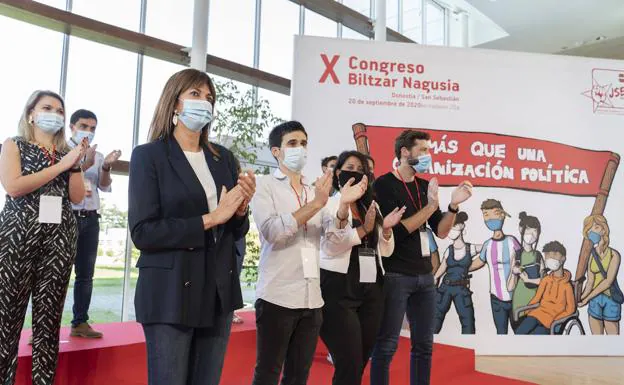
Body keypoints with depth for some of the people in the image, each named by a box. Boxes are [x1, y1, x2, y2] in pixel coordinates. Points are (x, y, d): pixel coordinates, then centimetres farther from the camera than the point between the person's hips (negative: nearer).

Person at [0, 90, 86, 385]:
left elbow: (77, 197, 8)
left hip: (59, 239, 3)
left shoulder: (66, 152, 16)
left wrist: (76, 164, -3)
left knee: (49, 318, 4)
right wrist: (61, 165, -9)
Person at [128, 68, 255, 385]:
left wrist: (241, 207, -9)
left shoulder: (223, 158, 10)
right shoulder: (148, 155, -5)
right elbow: (142, 233, -15)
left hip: (220, 291, 5)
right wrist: (210, 219, -18)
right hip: (171, 294, -5)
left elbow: (236, 232, 11)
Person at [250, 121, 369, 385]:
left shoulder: (316, 191, 11)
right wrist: (315, 204, -21)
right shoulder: (265, 186, -1)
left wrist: (343, 207, -14)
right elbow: (272, 231, -18)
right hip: (277, 297, -4)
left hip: (312, 299, 5)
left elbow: (339, 243, 2)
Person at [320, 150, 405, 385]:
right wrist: (363, 229, -18)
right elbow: (330, 247, -15)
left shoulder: (371, 206, 17)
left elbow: (386, 251, 15)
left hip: (371, 290, 7)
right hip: (339, 289, -6)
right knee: (349, 365, -5)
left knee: (362, 361, 13)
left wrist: (386, 229, -4)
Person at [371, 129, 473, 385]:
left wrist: (454, 205, -6)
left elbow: (441, 232, 9)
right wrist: (431, 206, -18)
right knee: (387, 345, -1)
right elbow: (397, 230, -17)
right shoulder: (384, 184, -8)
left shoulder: (425, 186, 12)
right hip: (394, 275, -7)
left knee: (424, 345, 12)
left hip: (425, 276, 7)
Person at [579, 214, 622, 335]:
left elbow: (608, 281, -14)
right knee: (596, 335, 8)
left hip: (611, 299, -3)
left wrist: (587, 298, -15)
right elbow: (590, 281, -4)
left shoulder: (614, 254, -7)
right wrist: (580, 298, -20)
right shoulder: (591, 255, 2)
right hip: (594, 300, 3)